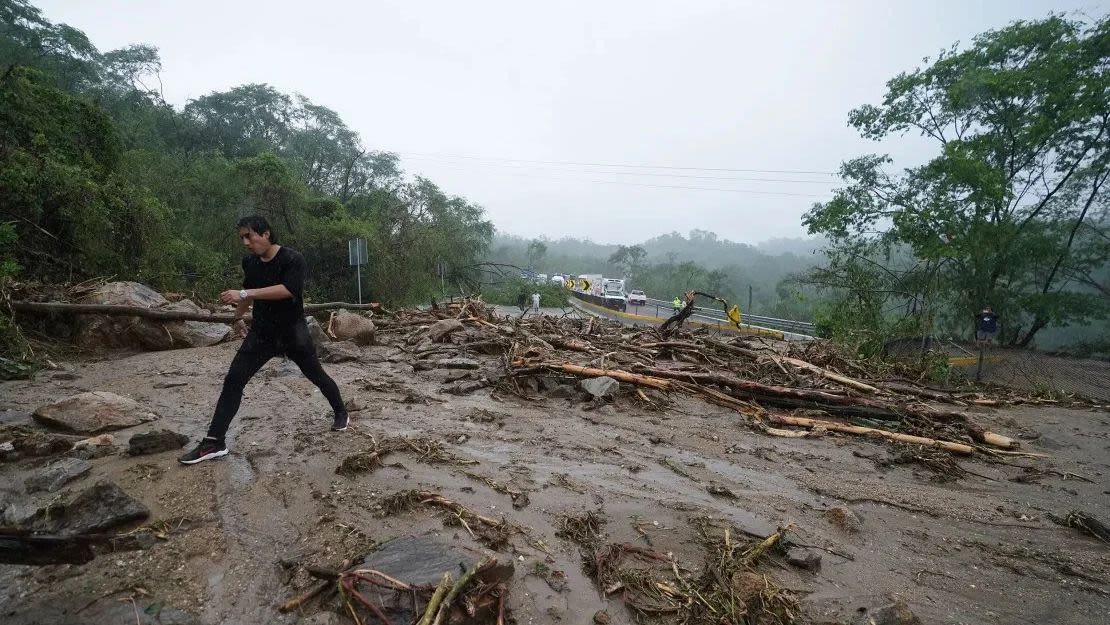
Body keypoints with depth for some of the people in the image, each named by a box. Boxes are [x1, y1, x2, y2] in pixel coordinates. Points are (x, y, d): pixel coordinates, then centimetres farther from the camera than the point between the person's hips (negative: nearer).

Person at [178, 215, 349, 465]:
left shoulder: (293, 259, -17)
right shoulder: (249, 262, 2)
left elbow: (286, 290, -32)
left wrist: (243, 294, -34)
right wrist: (238, 313, 34)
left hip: (293, 332, -4)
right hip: (261, 332, 5)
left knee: (316, 375, 10)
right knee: (233, 380, -5)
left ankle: (341, 413, 34)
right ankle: (214, 443, 1)